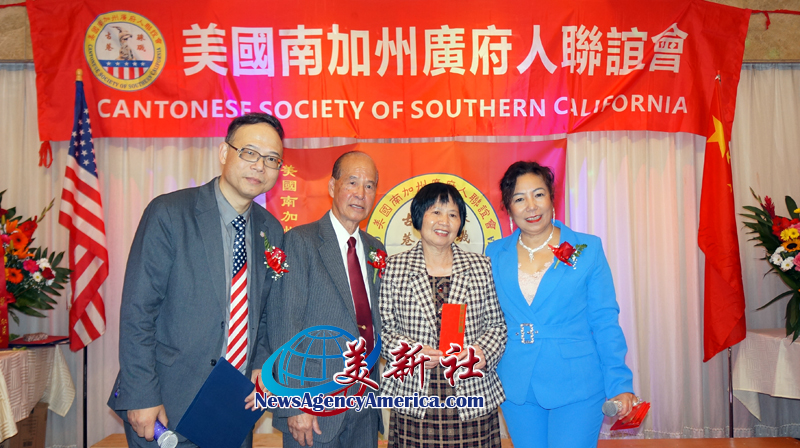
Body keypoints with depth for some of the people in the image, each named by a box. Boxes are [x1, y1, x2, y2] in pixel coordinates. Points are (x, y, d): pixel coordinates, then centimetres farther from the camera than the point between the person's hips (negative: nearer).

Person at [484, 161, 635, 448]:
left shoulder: (587, 249, -2)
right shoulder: (495, 254, 3)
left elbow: (605, 322, 0)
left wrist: (619, 384, -3)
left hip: (576, 386, -2)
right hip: (516, 389, 3)